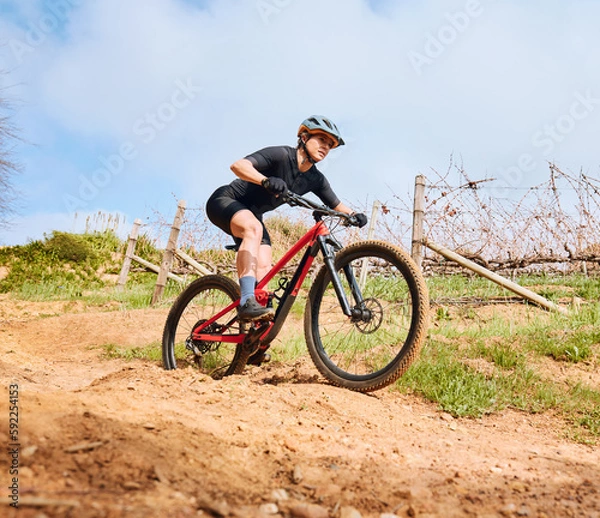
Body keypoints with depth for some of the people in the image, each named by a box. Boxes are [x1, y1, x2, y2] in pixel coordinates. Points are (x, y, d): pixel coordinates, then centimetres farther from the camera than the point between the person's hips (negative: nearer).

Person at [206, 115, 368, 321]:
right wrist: (266, 181, -55)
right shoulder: (281, 155, -24)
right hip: (226, 200, -7)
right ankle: (247, 302, -44)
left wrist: (354, 215, -17)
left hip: (253, 214, 7)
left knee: (264, 270, -10)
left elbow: (336, 205, 5)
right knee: (254, 228, -38)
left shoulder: (315, 179, -4)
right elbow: (238, 165, -36)